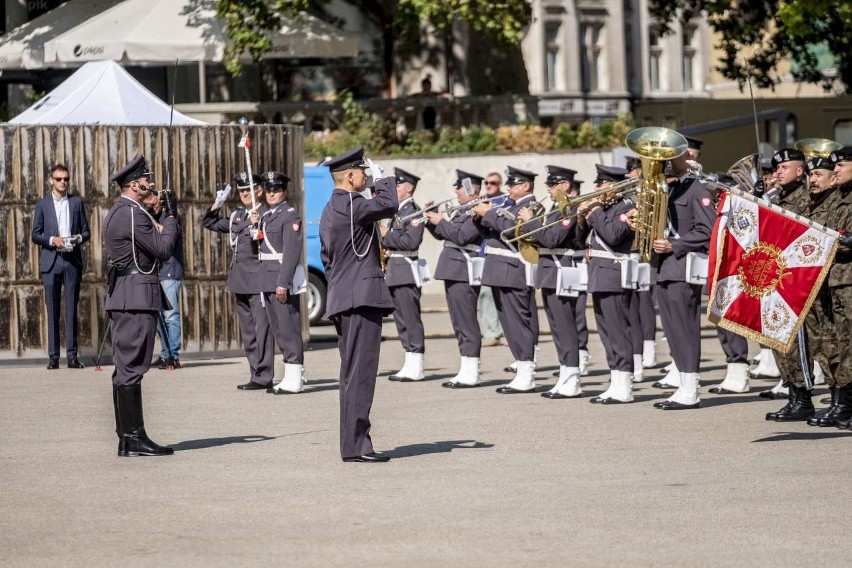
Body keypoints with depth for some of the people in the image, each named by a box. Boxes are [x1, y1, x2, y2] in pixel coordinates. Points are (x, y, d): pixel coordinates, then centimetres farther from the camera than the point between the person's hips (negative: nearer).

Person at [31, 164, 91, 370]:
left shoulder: (77, 202, 10)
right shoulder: (43, 204, 7)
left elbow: (86, 231, 12)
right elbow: (35, 235, 5)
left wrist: (78, 238, -9)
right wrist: (52, 240, -13)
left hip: (72, 261, 1)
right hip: (51, 262, -1)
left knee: (71, 309, 0)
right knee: (52, 310, -1)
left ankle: (72, 355, 1)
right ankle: (53, 356, 0)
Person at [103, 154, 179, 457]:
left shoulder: (117, 213, 18)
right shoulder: (133, 214, -15)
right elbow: (163, 250, -14)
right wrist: (171, 216, -3)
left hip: (121, 296, 11)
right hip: (137, 297, -11)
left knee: (126, 367, 10)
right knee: (131, 367, -10)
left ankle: (128, 436, 13)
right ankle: (133, 438, -10)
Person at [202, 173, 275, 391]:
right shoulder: (237, 215, 16)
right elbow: (209, 224, 27)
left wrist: (256, 227, -32)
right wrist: (217, 204, 14)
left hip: (258, 280, -8)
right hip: (240, 282, 8)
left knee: (262, 329, -9)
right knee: (247, 332, 12)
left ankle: (264, 376, -8)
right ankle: (256, 375, 17)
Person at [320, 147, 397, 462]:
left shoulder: (330, 210, 19)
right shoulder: (349, 205, -13)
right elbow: (389, 206, -18)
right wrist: (381, 177, -1)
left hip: (343, 300, 11)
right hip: (362, 298, -11)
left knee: (353, 373, 12)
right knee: (360, 373, -11)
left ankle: (353, 443, 15)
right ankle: (355, 445, -13)